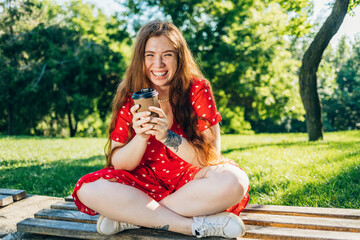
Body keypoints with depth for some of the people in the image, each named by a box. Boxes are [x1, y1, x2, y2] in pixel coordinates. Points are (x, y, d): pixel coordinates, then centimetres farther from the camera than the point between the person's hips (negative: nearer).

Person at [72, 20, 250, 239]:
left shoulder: (197, 89, -10)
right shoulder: (130, 97, -6)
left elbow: (211, 158, -13)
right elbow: (119, 164, -7)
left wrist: (167, 136, -29)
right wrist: (140, 137, -27)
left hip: (190, 179, 0)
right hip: (146, 180, 1)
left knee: (234, 182, -32)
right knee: (88, 189, -25)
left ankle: (133, 216, -22)